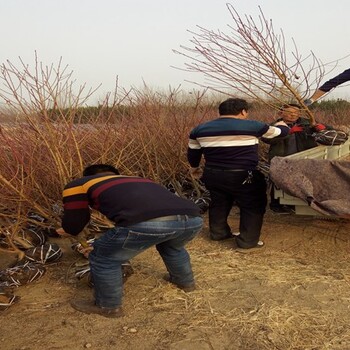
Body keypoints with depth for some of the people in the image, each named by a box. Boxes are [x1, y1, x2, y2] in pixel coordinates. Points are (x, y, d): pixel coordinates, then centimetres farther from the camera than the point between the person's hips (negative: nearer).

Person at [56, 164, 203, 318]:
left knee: (104, 259, 22)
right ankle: (185, 282, 59)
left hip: (146, 224, -6)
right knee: (172, 248, 42)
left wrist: (66, 231, 51)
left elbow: (73, 224, 27)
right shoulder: (139, 181, 41)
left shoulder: (79, 185, 26)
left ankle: (108, 307, 35)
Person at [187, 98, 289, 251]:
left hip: (213, 175, 5)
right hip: (242, 177, -5)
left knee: (219, 204, 24)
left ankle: (218, 233, 38)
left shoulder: (200, 129, 5)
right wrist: (281, 125, 31)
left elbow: (192, 152, 16)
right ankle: (247, 242, 13)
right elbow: (281, 132, 7)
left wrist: (194, 167, 37)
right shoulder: (252, 126, -6)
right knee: (252, 207, 11)